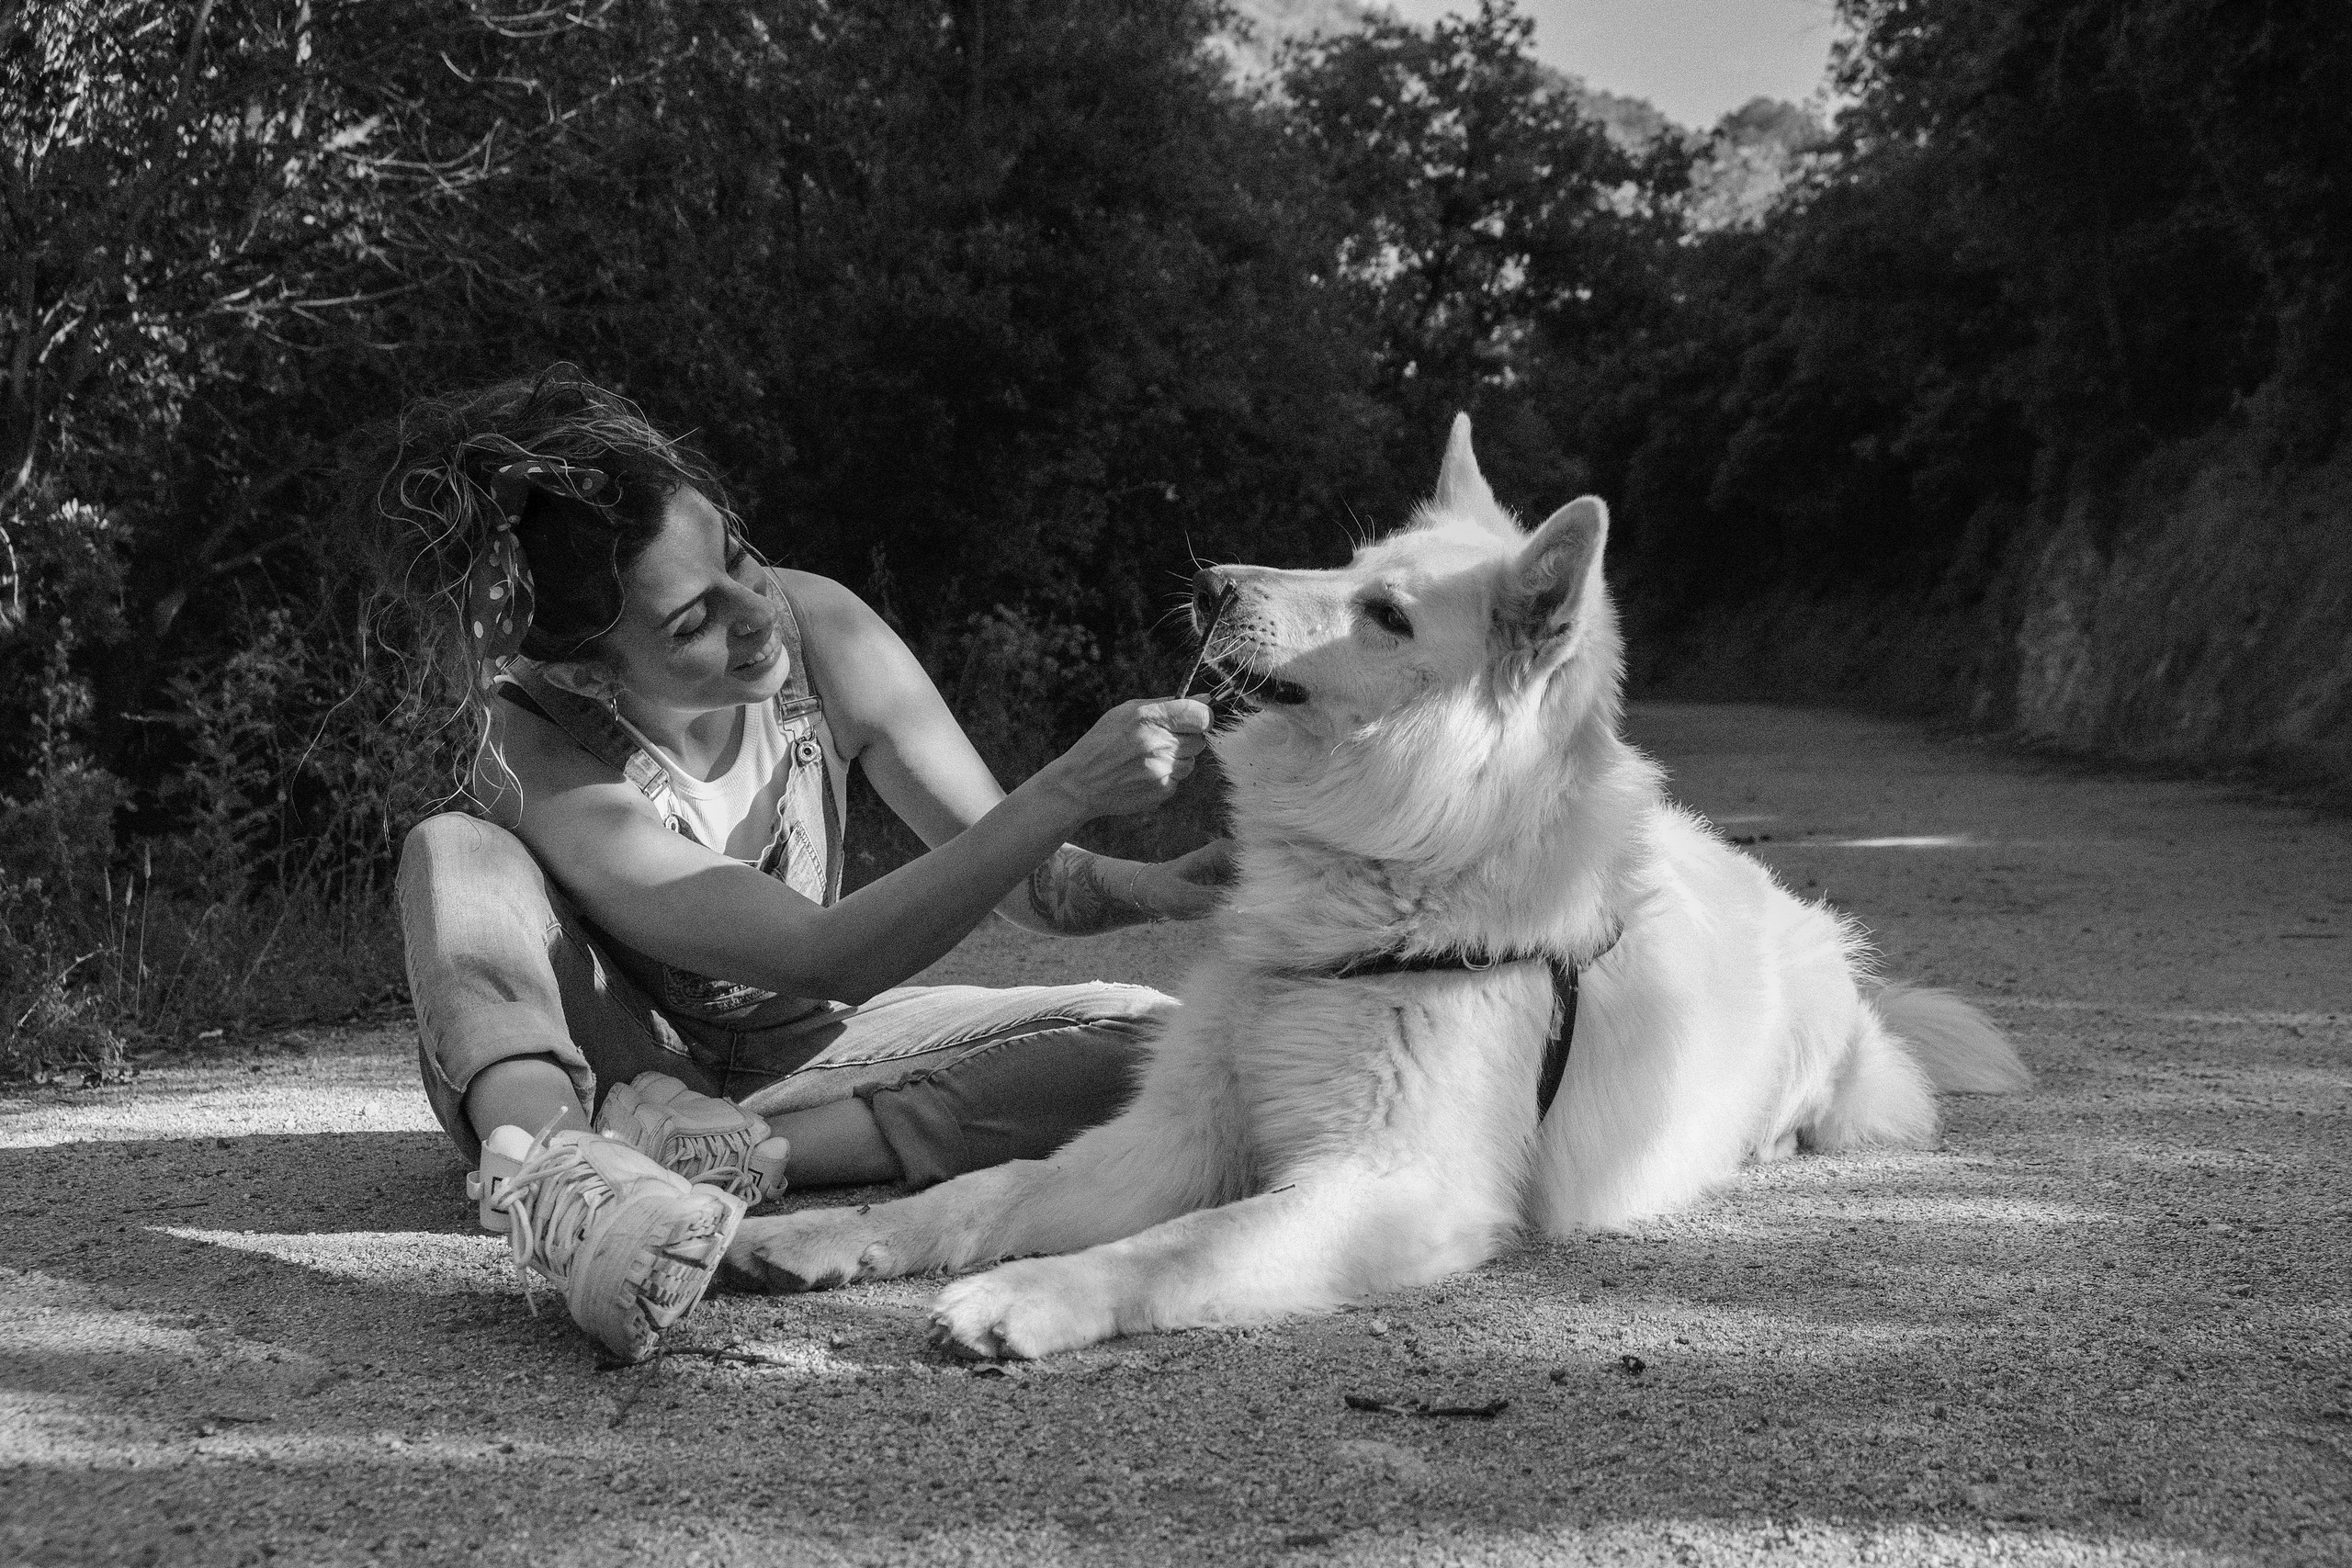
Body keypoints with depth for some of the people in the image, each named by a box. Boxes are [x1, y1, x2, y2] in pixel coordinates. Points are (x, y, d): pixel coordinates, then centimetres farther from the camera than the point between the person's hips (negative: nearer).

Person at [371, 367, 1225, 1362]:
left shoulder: (820, 632, -19)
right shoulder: (539, 763, -30)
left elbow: (1025, 885, -11)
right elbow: (827, 957, -38)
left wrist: (1150, 888, -33)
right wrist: (1069, 789, -45)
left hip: (796, 1051, 4)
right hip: (600, 1061, -4)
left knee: (1155, 1042, -18)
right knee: (453, 853, -32)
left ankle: (735, 1149, -26)